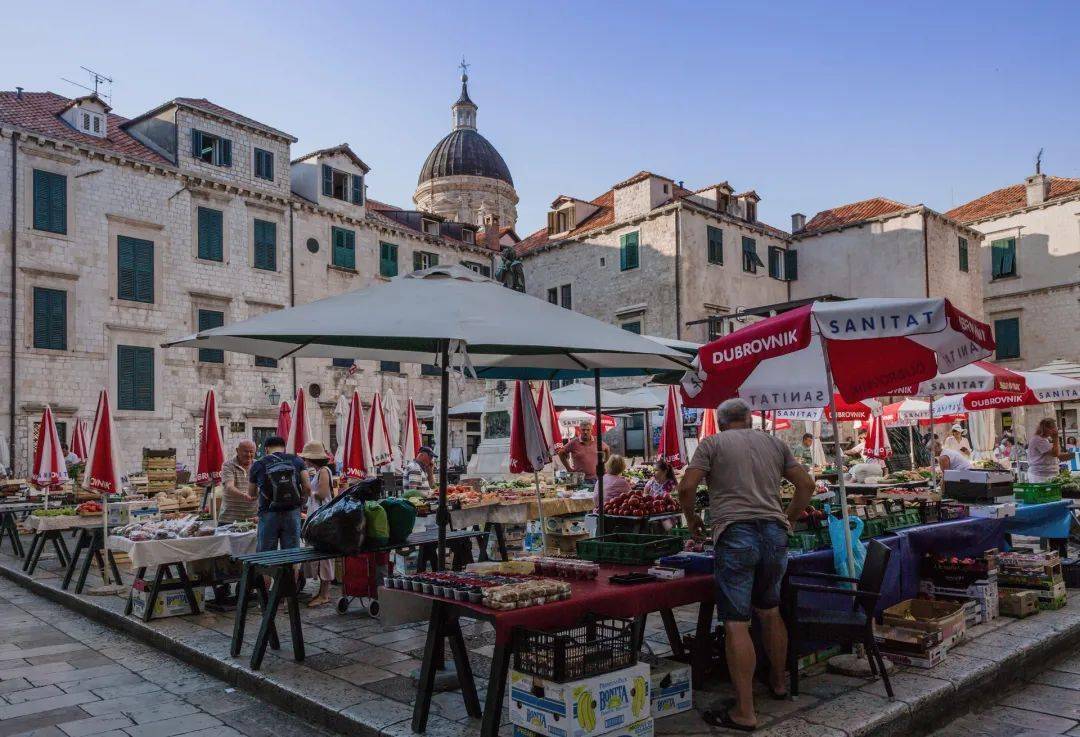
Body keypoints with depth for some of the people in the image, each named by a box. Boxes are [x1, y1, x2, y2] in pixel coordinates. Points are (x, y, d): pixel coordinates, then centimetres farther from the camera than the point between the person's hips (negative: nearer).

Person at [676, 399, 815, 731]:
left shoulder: (712, 444, 6)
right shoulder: (775, 444, 18)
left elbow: (687, 487, -3)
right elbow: (806, 484, 16)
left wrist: (692, 519, 13)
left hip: (735, 534, -5)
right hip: (774, 533, 5)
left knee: (736, 623, -3)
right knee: (770, 611, 24)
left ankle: (744, 713, -1)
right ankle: (778, 682, 40)